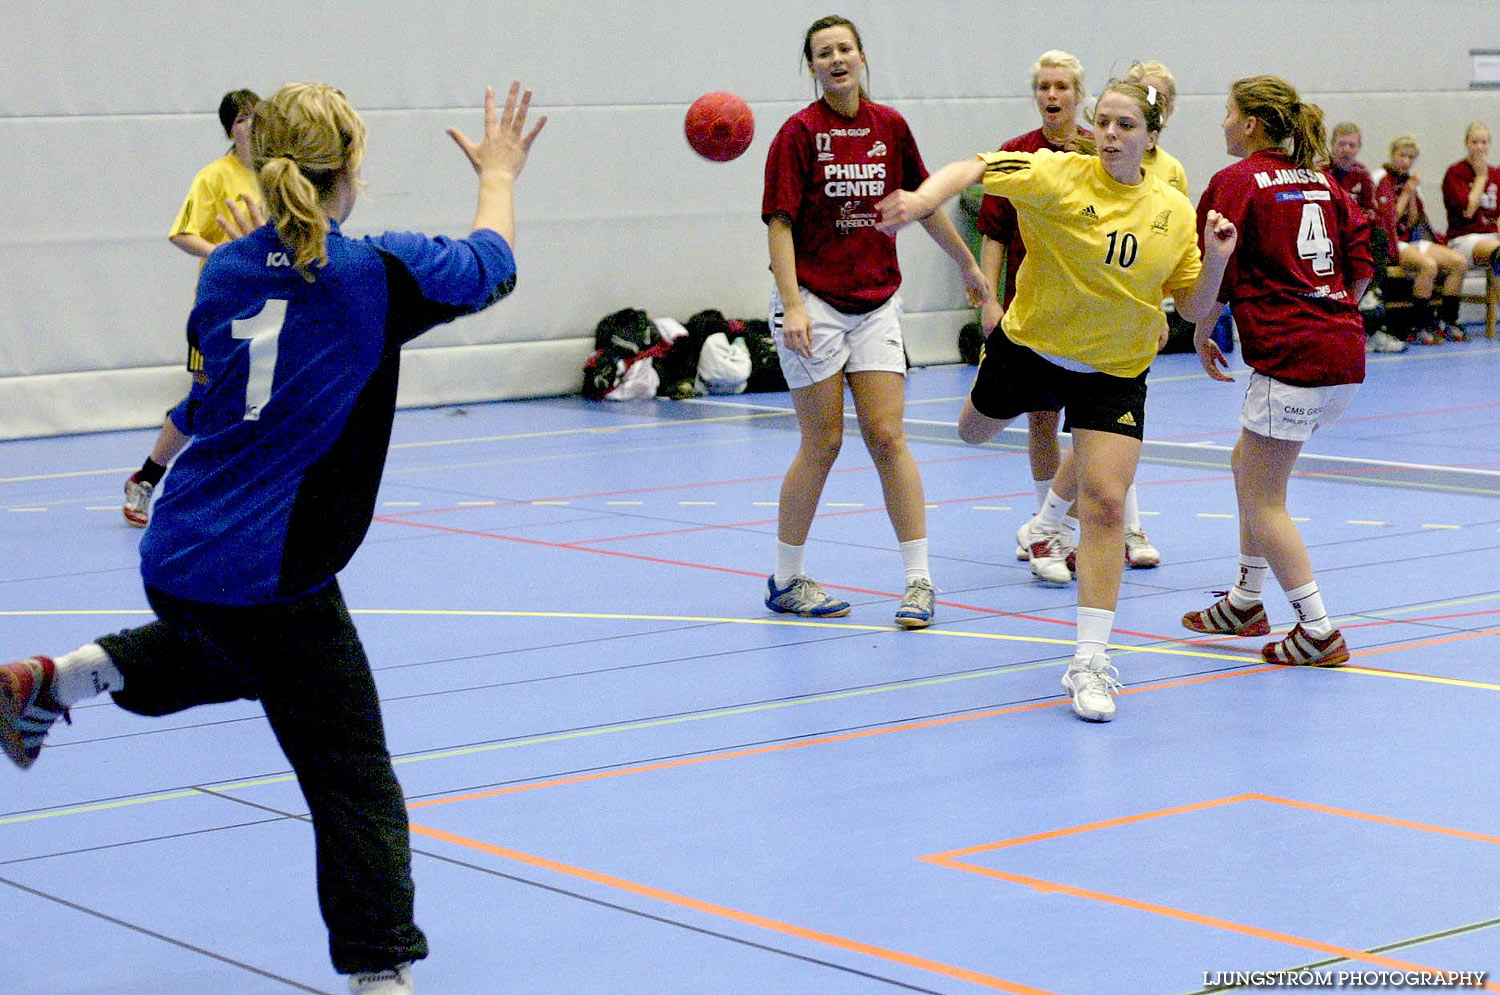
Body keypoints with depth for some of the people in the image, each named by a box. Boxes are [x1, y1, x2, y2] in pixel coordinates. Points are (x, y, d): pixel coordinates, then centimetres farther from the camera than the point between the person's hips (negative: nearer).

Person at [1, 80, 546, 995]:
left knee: (226, 651, 38)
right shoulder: (380, 272, -11)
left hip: (179, 553, 7)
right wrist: (499, 175, 28)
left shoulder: (226, 270, 5)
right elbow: (491, 260, 9)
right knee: (354, 781, 2)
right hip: (270, 575, -7)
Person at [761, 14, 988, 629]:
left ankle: (919, 580, 0)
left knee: (887, 437, -3)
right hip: (815, 303, -3)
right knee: (822, 444, -1)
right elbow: (780, 223, -11)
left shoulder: (889, 127, 6)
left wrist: (967, 264, 26)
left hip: (876, 303, 4)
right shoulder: (799, 133, -7)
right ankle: (786, 582, 13)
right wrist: (792, 306, -22)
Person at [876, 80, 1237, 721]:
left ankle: (1090, 660, -7)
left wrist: (1215, 259, -20)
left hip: (1114, 371, 0)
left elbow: (1195, 307, 0)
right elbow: (970, 170, -28)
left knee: (1105, 502, -13)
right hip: (1029, 346, 0)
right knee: (974, 433, 25)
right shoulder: (1055, 174, -17)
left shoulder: (1174, 212, -7)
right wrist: (920, 200, -48)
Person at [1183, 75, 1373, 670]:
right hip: (1343, 351, 9)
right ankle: (1246, 601, 30)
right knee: (1247, 463, 23)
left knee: (1262, 499, 1)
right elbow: (1360, 256, 14)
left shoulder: (1236, 182, -6)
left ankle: (1318, 633, 0)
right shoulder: (1320, 179, 14)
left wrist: (1201, 334, 6)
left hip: (1291, 355, -9)